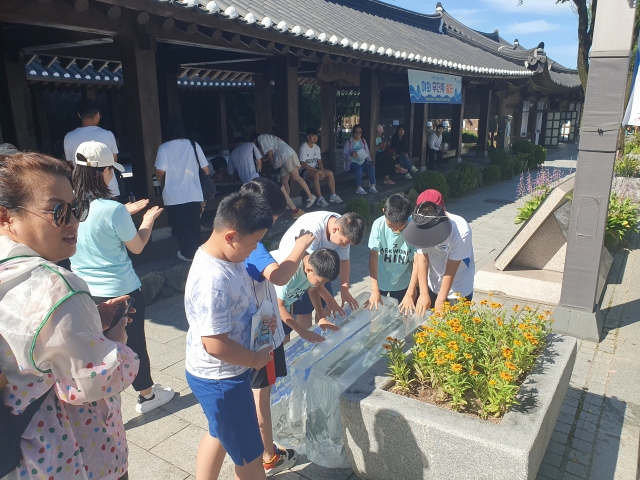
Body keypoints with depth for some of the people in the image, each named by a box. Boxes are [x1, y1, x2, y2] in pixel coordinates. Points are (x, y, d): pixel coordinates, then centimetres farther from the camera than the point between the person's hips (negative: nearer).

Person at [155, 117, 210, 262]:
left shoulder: (164, 148, -8)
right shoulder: (193, 145, -1)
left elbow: (160, 173, -14)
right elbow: (206, 169, 2)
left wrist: (160, 177, 10)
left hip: (174, 197, -2)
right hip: (194, 194, 2)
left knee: (181, 227, 11)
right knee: (194, 225, 15)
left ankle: (187, 253, 18)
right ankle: (196, 251, 23)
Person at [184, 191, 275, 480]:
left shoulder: (227, 257, -3)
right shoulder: (212, 280, -33)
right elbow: (216, 345, -30)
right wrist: (256, 359, -16)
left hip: (219, 374, 9)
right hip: (220, 379, -9)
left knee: (219, 434, 29)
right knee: (249, 456, 11)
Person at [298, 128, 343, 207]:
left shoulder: (317, 147, 7)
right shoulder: (303, 148, -16)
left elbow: (319, 161, 8)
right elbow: (303, 164, -20)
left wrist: (321, 170, -14)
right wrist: (316, 170, -25)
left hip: (315, 169, 8)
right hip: (305, 170, -8)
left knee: (330, 173, -11)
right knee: (316, 174, -37)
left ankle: (333, 196, -7)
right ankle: (320, 199, -38)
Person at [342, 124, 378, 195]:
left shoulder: (363, 141, 14)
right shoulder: (348, 142, -1)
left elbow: (367, 153, 12)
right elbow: (344, 156, -8)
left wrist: (369, 160, -8)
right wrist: (351, 154, -28)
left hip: (362, 162, 4)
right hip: (352, 162, -4)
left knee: (371, 167, -25)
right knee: (359, 168, -36)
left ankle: (372, 186, -21)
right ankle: (359, 188, -33)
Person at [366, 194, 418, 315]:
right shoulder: (378, 225, -22)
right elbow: (373, 257, -18)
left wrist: (410, 294, -18)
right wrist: (374, 290, -19)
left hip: (404, 283, 0)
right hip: (381, 282, 1)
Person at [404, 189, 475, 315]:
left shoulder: (461, 230, -31)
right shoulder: (421, 226, -21)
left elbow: (451, 269, -25)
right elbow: (422, 261, -18)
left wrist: (441, 300, -20)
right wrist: (424, 294, -24)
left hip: (458, 291, -3)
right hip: (432, 286, 4)